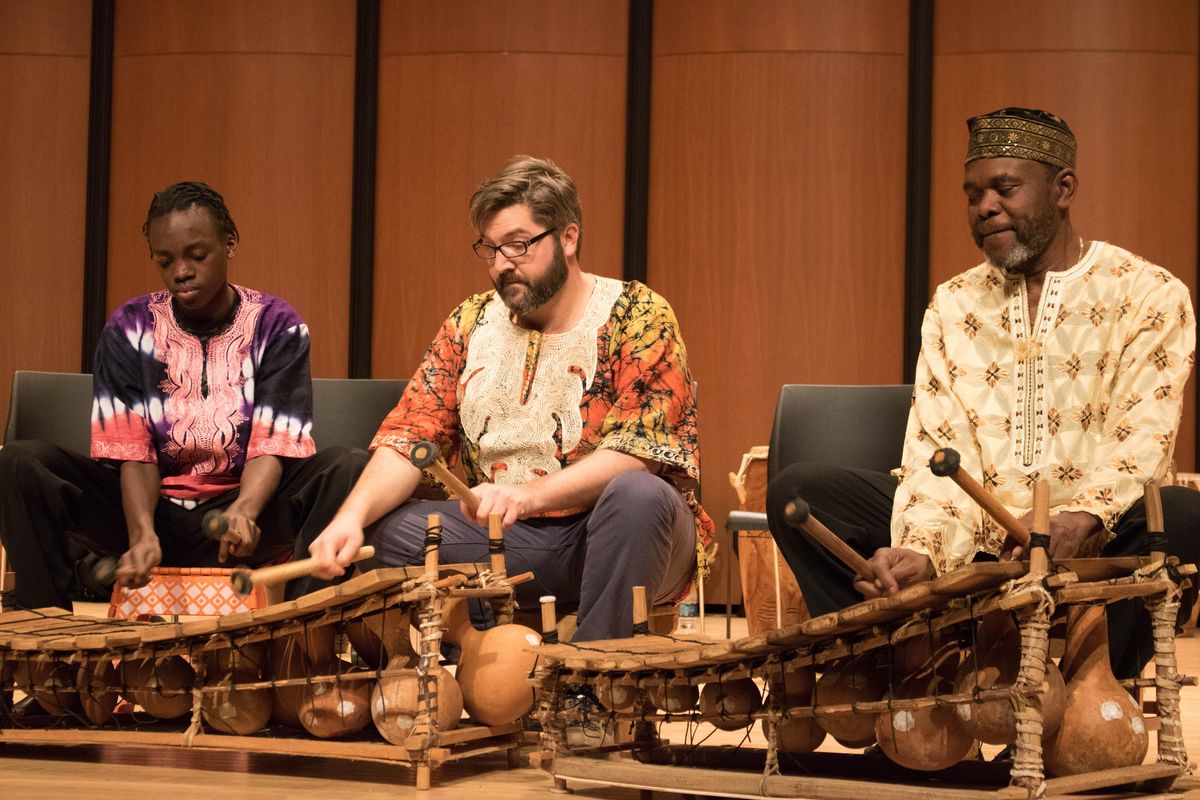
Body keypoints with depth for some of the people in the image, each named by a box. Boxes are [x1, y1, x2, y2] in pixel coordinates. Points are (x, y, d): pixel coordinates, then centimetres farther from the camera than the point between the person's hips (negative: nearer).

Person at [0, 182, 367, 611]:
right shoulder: (130, 329, 0)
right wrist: (142, 534, -29)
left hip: (243, 501, -1)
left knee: (350, 468, -28)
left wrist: (245, 511, -35)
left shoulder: (278, 327, -2)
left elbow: (273, 444, -12)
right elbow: (132, 450, -8)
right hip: (152, 505, 1)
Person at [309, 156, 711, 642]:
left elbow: (638, 451, -17)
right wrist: (353, 515, -19)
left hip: (616, 533, -4)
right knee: (383, 527, -15)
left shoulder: (636, 316, -6)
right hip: (501, 536, 4)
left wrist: (530, 494, -31)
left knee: (637, 495, -36)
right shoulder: (471, 324, 9)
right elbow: (409, 436, 1)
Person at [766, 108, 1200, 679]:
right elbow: (938, 452, 0)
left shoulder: (1148, 295, 1)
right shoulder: (953, 305, 12)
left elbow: (1142, 439, -13)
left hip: (1094, 545, -3)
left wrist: (1081, 517, -34)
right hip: (973, 545, 4)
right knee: (798, 492, -12)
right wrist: (919, 551, -20)